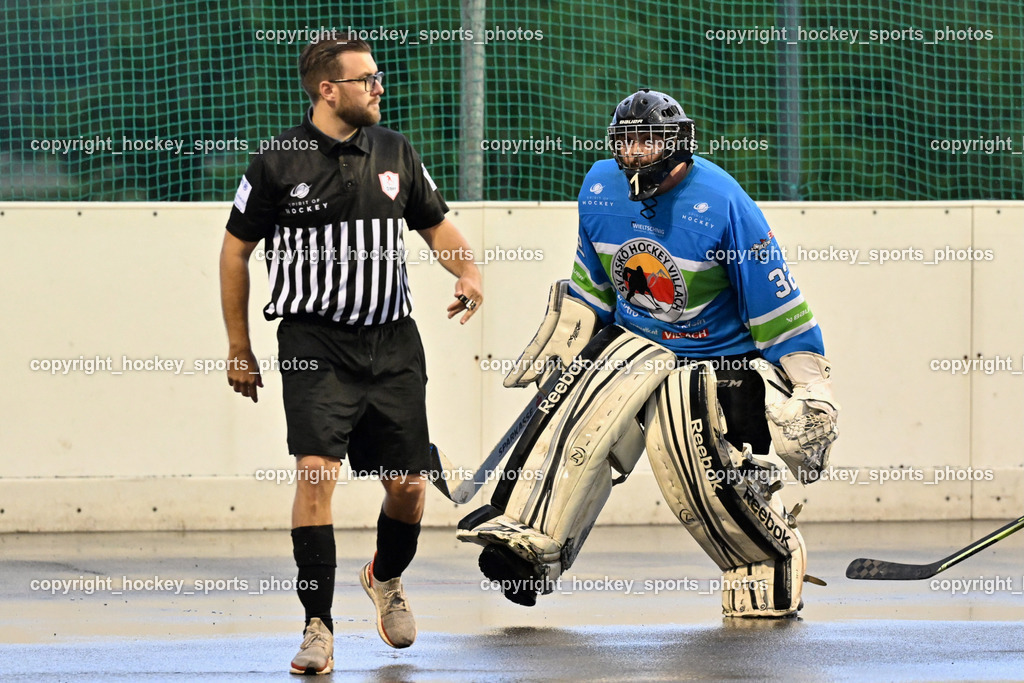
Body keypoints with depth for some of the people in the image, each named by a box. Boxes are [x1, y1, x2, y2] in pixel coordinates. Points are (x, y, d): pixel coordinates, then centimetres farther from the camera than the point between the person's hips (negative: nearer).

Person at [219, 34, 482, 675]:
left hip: (392, 343, 4)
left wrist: (468, 269, -2)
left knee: (408, 486, 4)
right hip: (315, 343, -4)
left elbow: (436, 223, 20)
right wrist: (239, 348, 7)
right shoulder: (279, 161, -3)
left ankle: (387, 578, 37)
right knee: (317, 471, -18)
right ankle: (319, 628, -13)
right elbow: (237, 248, 6)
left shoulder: (395, 152, 8)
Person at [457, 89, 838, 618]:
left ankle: (774, 563, 15)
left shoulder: (721, 205, -22)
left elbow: (779, 309, -18)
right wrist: (555, 346, 16)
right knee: (576, 412, -20)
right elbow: (591, 282, 14)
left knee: (715, 483, -12)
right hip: (634, 344, 5)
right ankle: (526, 538, -26)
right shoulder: (600, 189, -5)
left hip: (716, 364, -5)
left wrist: (808, 390, -18)